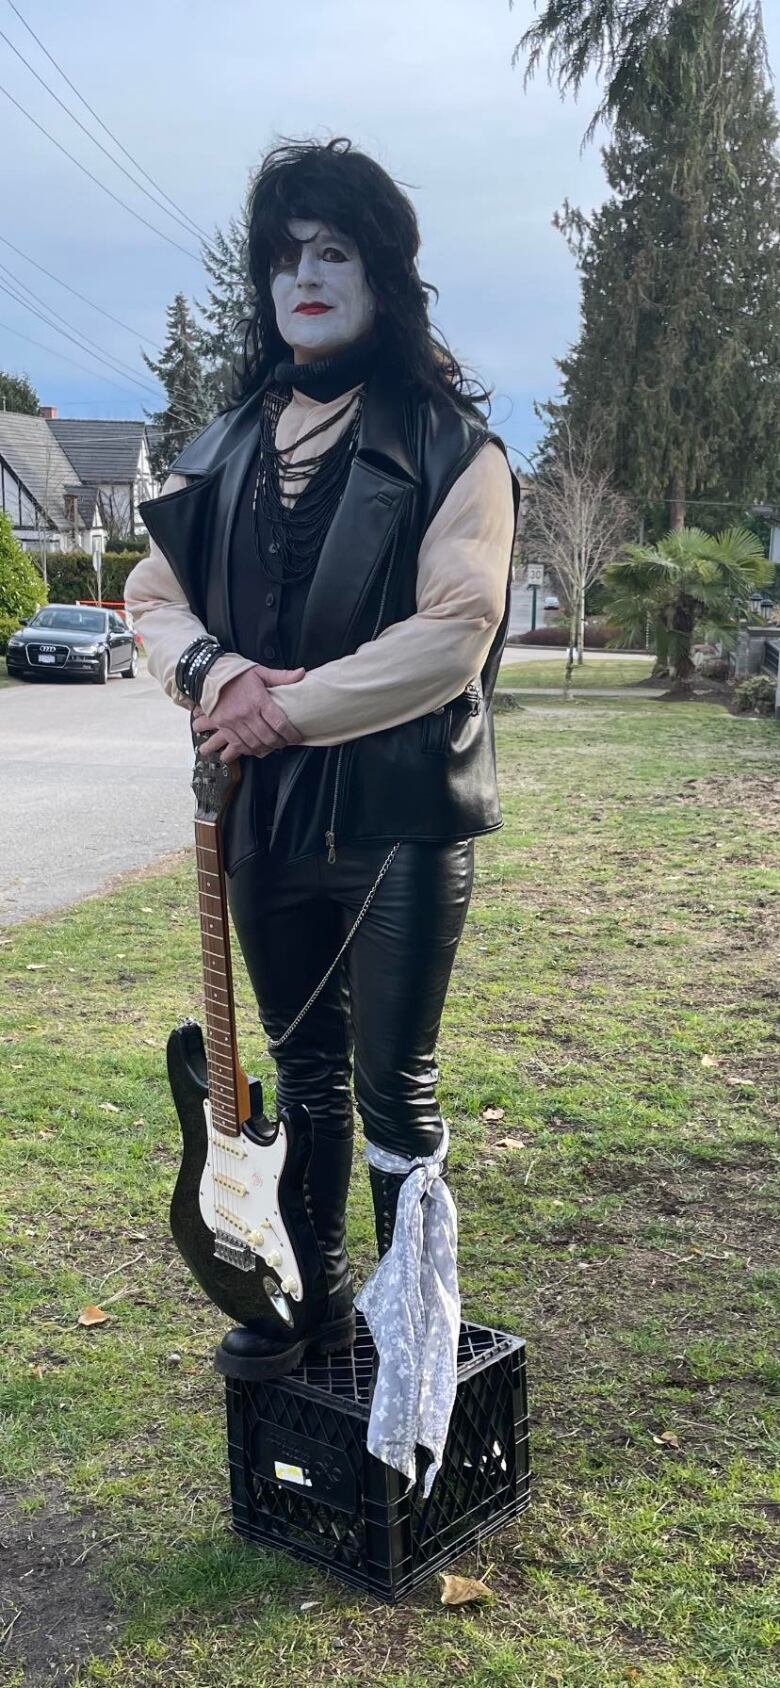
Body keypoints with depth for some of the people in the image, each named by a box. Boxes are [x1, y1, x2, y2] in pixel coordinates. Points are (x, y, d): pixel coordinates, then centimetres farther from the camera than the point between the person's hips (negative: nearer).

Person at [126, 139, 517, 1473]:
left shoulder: (451, 447, -6)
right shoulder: (229, 444, 11)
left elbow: (452, 634, -17)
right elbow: (155, 590, 9)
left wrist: (292, 709, -18)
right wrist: (220, 676, -11)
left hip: (399, 818, -5)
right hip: (264, 816, 6)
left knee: (393, 1090, 3)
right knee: (305, 1071, 18)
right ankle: (316, 1298, 36)